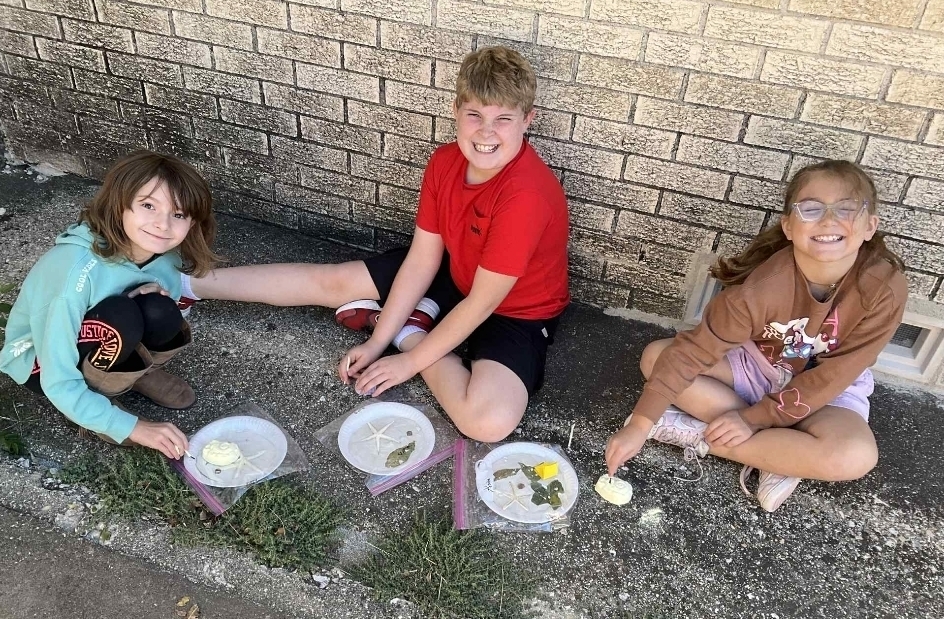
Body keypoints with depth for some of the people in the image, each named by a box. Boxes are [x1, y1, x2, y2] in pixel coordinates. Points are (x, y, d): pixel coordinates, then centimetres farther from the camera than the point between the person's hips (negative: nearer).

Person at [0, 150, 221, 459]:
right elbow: (59, 385, -32)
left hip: (97, 342, 5)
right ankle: (90, 404, -9)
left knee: (161, 314, -27)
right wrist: (134, 427, -34)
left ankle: (140, 371, 4)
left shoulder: (164, 250, -19)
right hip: (37, 358, -5)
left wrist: (162, 292, -22)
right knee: (121, 318, -35)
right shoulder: (78, 269, -36)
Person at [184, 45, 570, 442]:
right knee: (330, 281, 6)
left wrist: (410, 360, -21)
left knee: (489, 421, -32)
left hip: (516, 312, -5)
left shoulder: (527, 194, -34)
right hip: (456, 276, 6)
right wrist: (376, 342, -11)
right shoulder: (445, 162, -13)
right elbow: (420, 261, -8)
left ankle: (409, 332, -10)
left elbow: (483, 302, -28)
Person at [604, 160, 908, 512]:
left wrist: (754, 418, -22)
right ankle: (777, 452, -16)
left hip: (826, 390, 0)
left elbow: (832, 376, -20)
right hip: (754, 365, 1)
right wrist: (639, 425, -31)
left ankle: (697, 435, -18)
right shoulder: (764, 283, -30)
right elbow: (690, 352, -28)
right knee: (655, 357, -18)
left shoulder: (885, 288, -28)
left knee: (856, 457, -33)